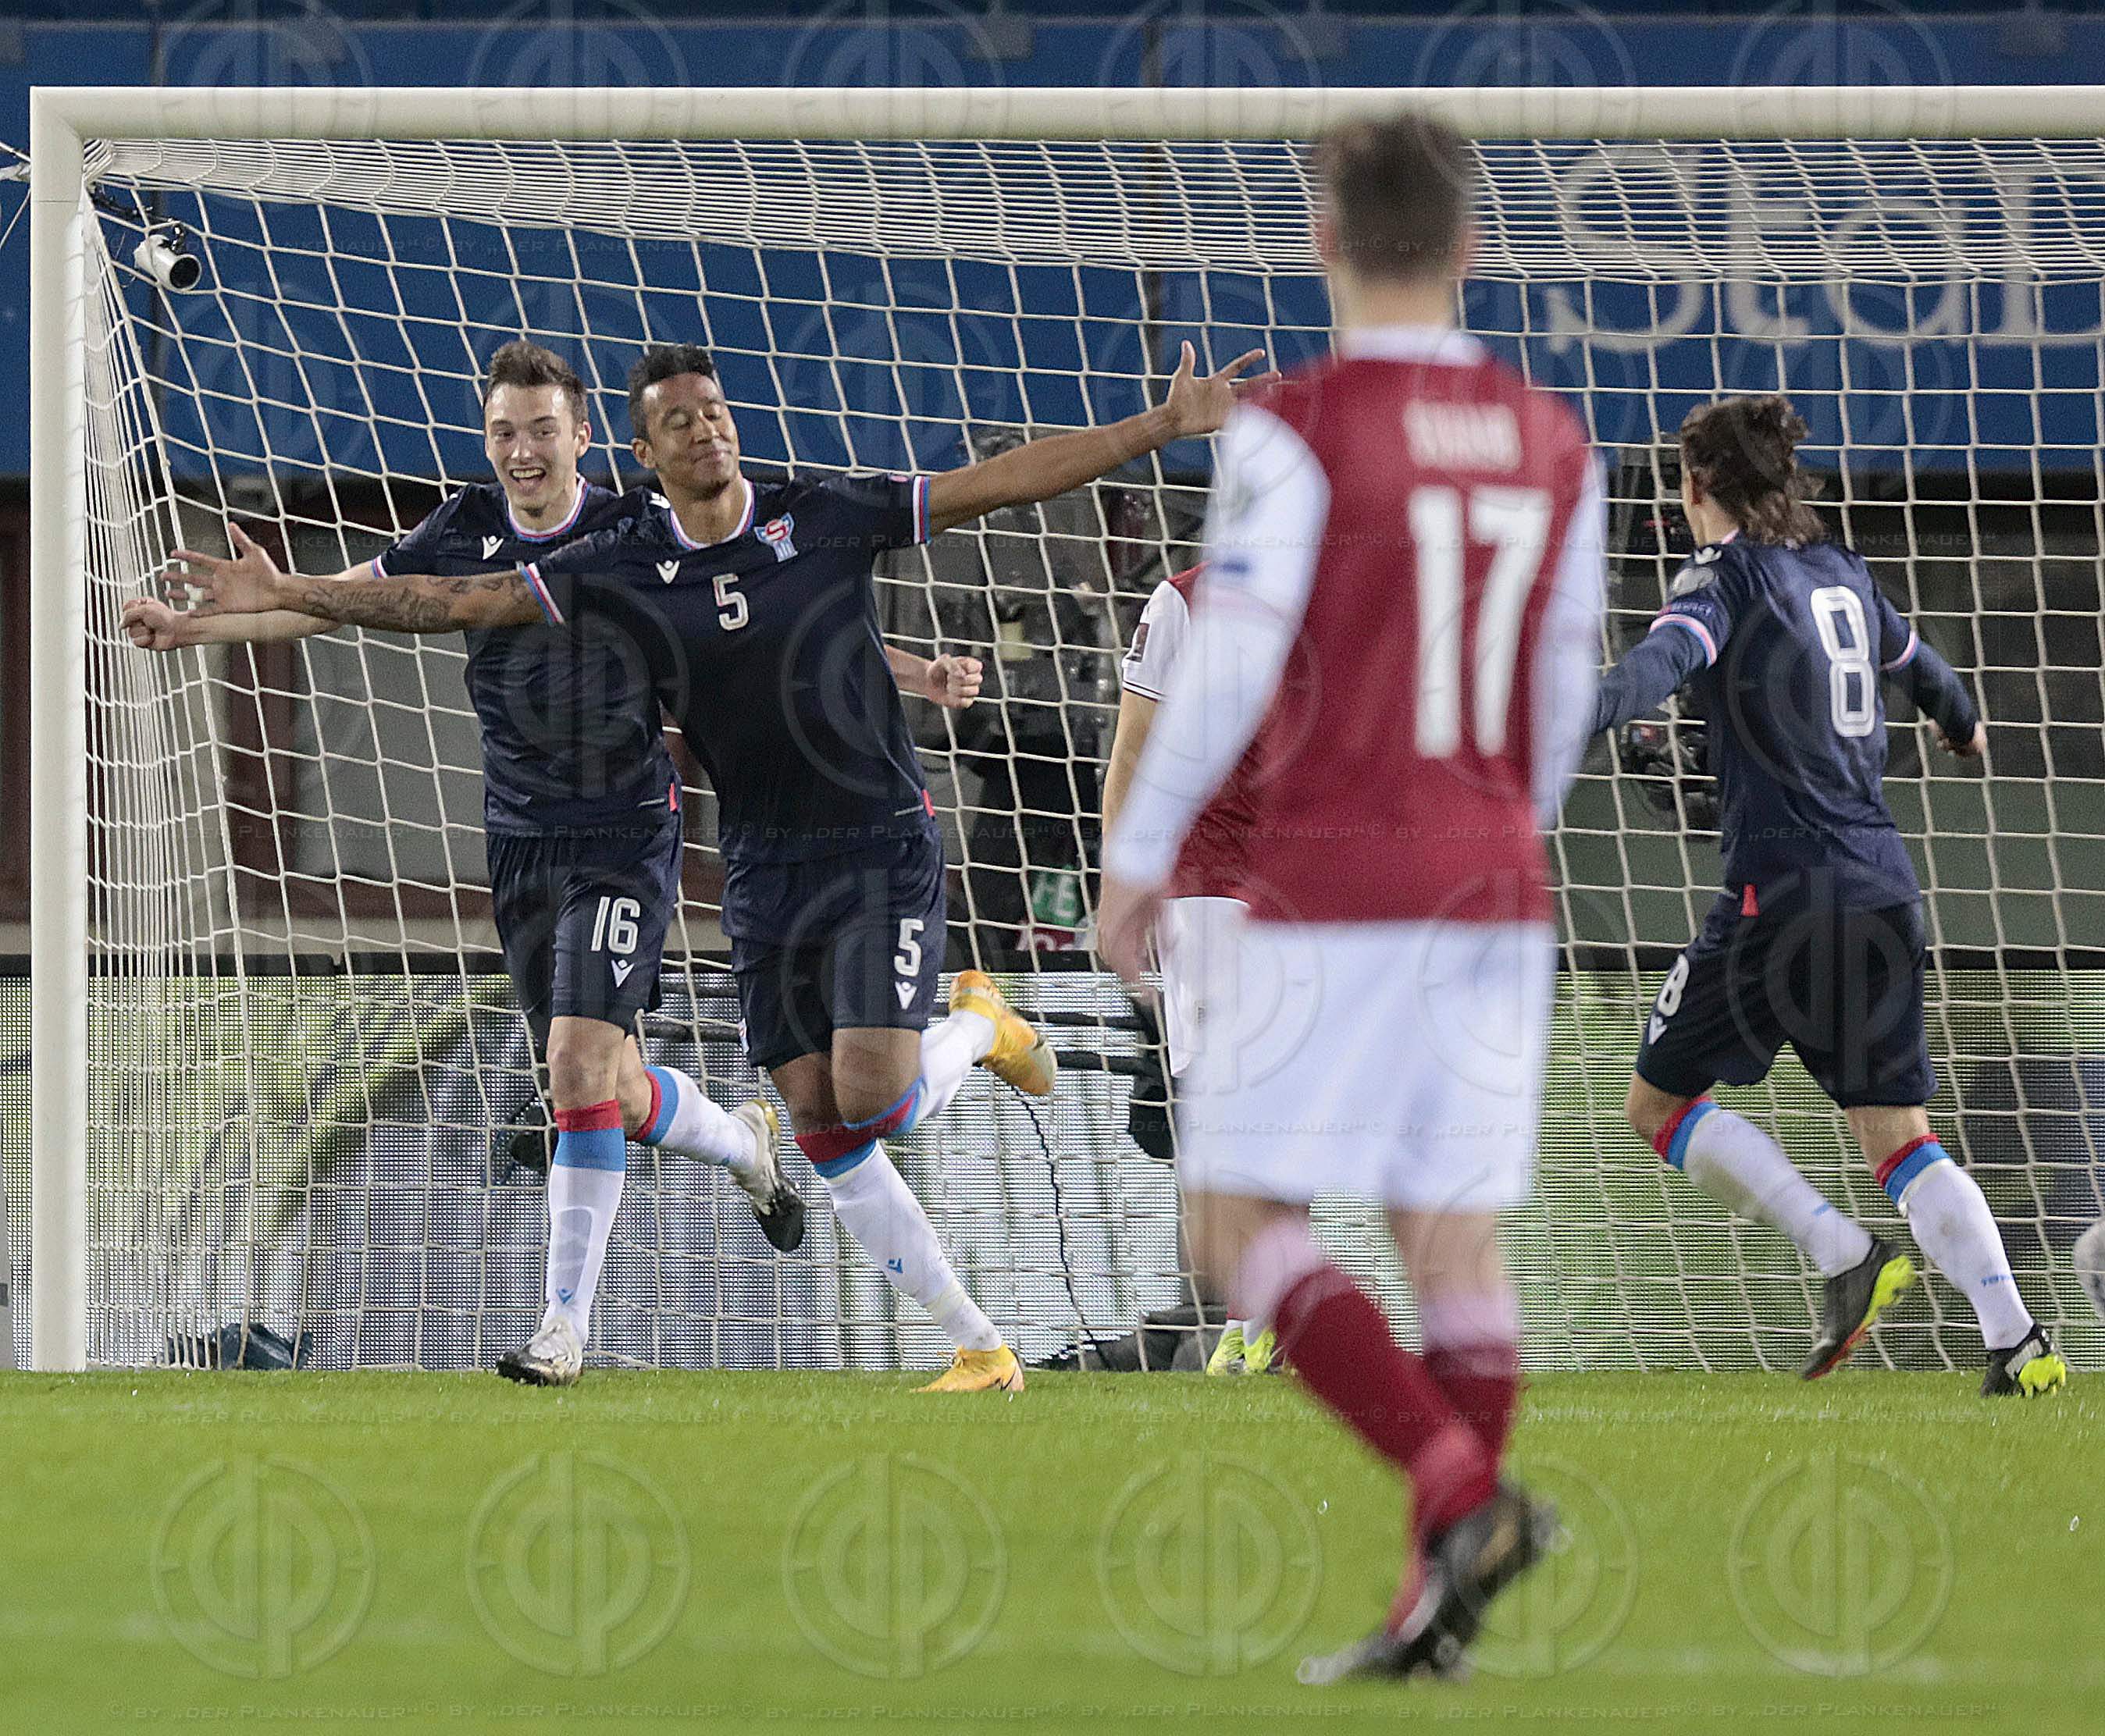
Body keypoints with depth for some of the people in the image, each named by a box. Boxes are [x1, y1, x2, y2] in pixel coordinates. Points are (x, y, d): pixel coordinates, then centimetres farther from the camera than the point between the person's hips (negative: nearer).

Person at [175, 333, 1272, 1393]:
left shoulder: (828, 517, -6)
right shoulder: (618, 571, -1)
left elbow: (1004, 482, -5)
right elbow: (458, 601, -1)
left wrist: (1163, 426, -10)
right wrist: (287, 595, -7)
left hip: (882, 848, -3)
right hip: (764, 874, 3)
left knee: (874, 1098, -19)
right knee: (823, 1135, -1)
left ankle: (979, 1026, 17)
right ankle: (979, 1350, 10)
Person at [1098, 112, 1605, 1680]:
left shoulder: (1299, 431, -10)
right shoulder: (1550, 447, 7)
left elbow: (1229, 668, -14)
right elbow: (1564, 695, 13)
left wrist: (1138, 860, -4)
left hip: (1332, 902, -6)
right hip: (1496, 896, 6)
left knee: (1241, 1225, 0)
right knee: (1458, 1241, 7)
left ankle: (1461, 1493, -19)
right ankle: (1439, 1608, 2)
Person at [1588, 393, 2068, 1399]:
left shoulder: (1726, 574, -4)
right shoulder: (1839, 572, 16)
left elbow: (1668, 656, -27)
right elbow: (1909, 659, 37)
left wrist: (1587, 713, -45)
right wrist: (1959, 718, 60)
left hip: (1783, 889, -7)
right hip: (1882, 887, 7)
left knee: (1660, 1099, 6)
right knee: (1898, 1136, 8)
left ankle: (1844, 1255, -8)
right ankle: (2019, 1344, -6)